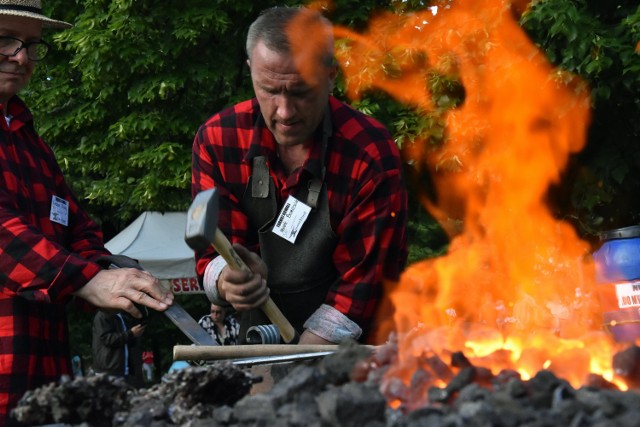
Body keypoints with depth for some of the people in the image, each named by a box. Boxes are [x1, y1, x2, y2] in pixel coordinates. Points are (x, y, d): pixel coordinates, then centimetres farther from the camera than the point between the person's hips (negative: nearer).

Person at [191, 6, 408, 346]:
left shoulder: (373, 157, -14)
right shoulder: (216, 140, -5)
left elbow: (363, 283, -12)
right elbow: (214, 255, -3)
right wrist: (228, 281, -27)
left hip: (345, 357, -2)